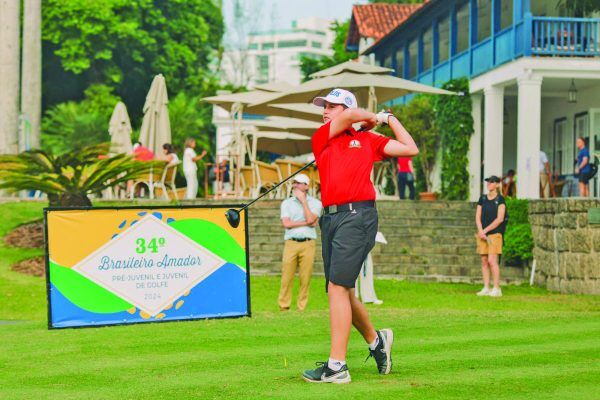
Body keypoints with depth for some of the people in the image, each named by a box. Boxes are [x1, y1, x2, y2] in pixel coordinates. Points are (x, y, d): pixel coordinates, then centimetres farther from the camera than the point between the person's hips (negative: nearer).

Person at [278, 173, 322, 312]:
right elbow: (286, 223, -1)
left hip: (307, 243, -1)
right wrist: (306, 223, -3)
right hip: (291, 243, 1)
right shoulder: (286, 203, 13)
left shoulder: (315, 203, 9)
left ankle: (302, 308, 3)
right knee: (287, 276, -4)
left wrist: (303, 200, -1)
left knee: (305, 277, -3)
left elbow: (310, 219, -8)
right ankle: (283, 306, 1)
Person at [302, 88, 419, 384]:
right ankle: (375, 339, 34)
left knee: (337, 287, -15)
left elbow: (410, 149, 12)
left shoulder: (368, 140, 11)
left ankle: (337, 365, -16)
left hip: (357, 217, -5)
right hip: (329, 218, 5)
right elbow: (350, 115, 1)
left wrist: (389, 119, 17)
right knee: (341, 292, 10)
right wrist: (372, 117, 18)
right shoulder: (321, 138, 16)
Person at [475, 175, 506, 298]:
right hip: (482, 234, 5)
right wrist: (480, 231, -6)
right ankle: (486, 288, 7)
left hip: (494, 233, -5)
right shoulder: (482, 199, 12)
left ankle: (497, 289, -9)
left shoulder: (500, 199, -3)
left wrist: (486, 230, -11)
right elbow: (478, 217, 9)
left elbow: (500, 219, -10)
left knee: (492, 261, -13)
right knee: (484, 261, 4)